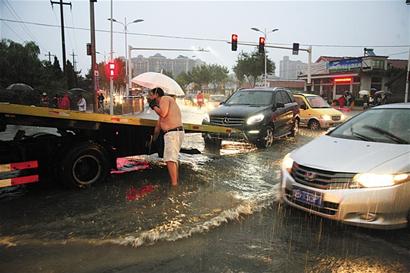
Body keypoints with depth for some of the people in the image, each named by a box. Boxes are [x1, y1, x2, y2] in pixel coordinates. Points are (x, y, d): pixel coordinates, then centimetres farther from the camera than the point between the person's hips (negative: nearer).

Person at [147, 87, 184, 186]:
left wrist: (153, 105, -5)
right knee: (173, 158, 19)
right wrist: (154, 139, 32)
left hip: (173, 133, -11)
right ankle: (176, 181, 30)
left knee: (170, 159, -14)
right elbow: (158, 126, 28)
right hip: (174, 133, 11)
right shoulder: (161, 107, 24)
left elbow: (163, 114, -21)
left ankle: (174, 184, -16)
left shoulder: (165, 98, -4)